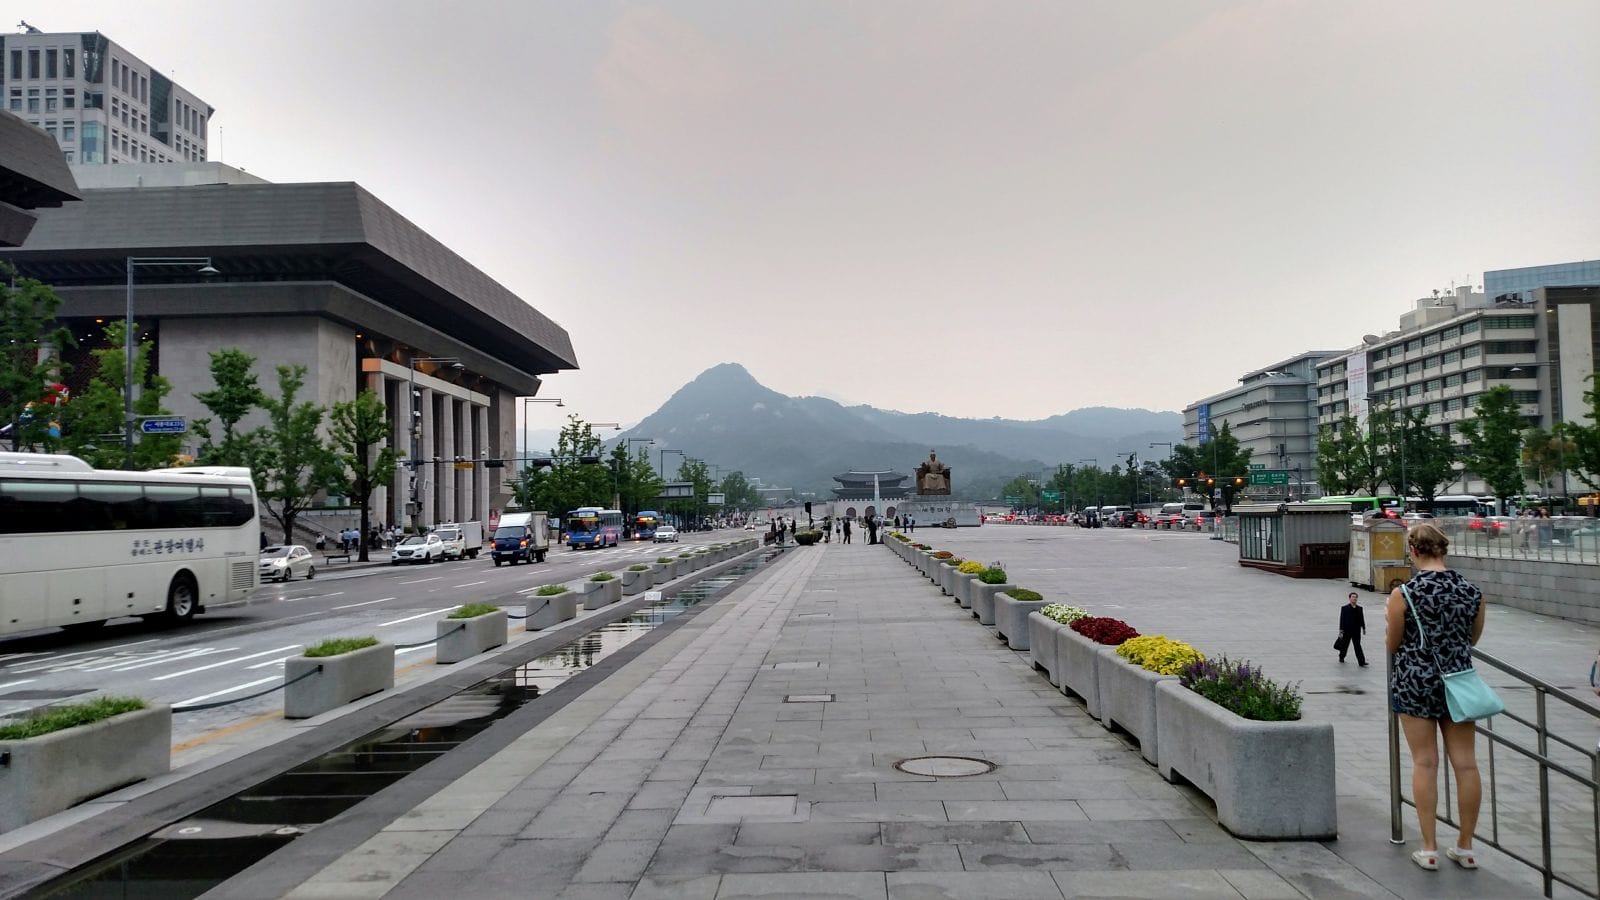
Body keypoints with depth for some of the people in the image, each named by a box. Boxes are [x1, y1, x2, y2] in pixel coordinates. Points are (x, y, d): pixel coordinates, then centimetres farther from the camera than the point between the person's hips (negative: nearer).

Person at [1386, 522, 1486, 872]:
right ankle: (1466, 847, 19)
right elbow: (1473, 638, 11)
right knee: (1465, 762, 9)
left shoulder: (1403, 594, -13)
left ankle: (1429, 849, 9)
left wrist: (1390, 620, 14)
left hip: (1416, 682, -3)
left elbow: (1392, 643, -4)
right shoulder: (1471, 591, -2)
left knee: (1424, 762, 4)